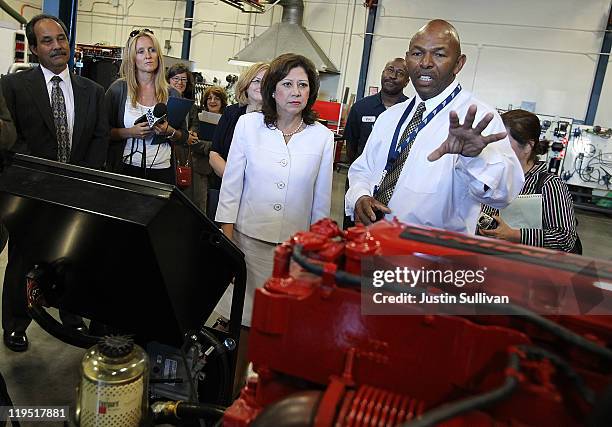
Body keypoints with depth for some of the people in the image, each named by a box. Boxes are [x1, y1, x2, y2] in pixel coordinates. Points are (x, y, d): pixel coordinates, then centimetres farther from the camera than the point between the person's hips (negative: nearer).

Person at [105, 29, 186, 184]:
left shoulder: (171, 94, 3)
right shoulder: (119, 89, -1)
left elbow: (183, 137, 8)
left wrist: (169, 132, -12)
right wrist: (130, 132, -16)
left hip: (162, 171, 2)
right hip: (126, 169, -1)